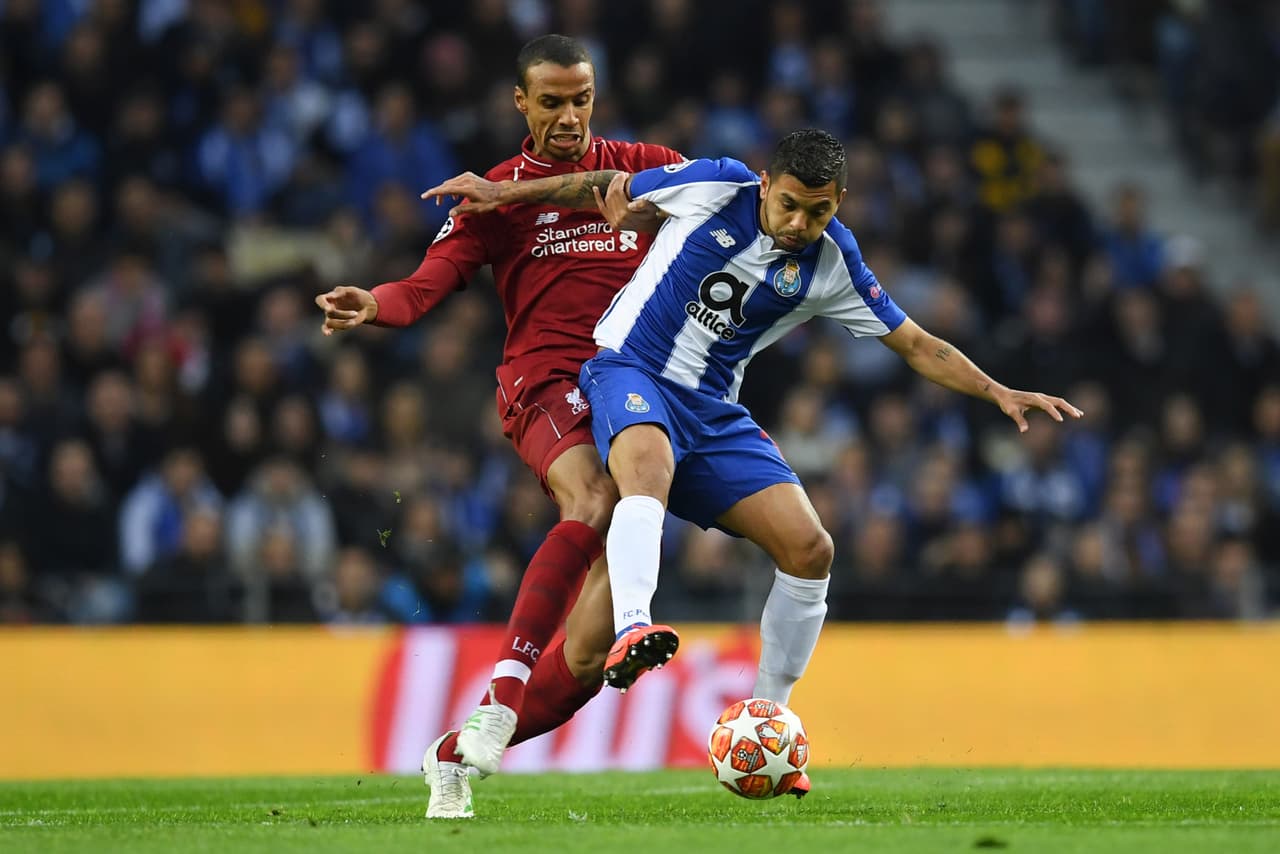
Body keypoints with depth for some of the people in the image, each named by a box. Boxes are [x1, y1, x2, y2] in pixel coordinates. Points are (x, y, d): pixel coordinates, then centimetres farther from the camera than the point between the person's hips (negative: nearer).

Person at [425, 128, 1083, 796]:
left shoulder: (832, 265, 1)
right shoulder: (715, 188, -7)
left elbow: (916, 346, 8)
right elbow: (604, 189, 7)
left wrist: (999, 393, -2)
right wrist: (504, 193, 6)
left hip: (713, 413, 5)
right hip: (631, 372, -4)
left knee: (809, 549, -10)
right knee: (649, 461, -41)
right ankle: (631, 633, -64)